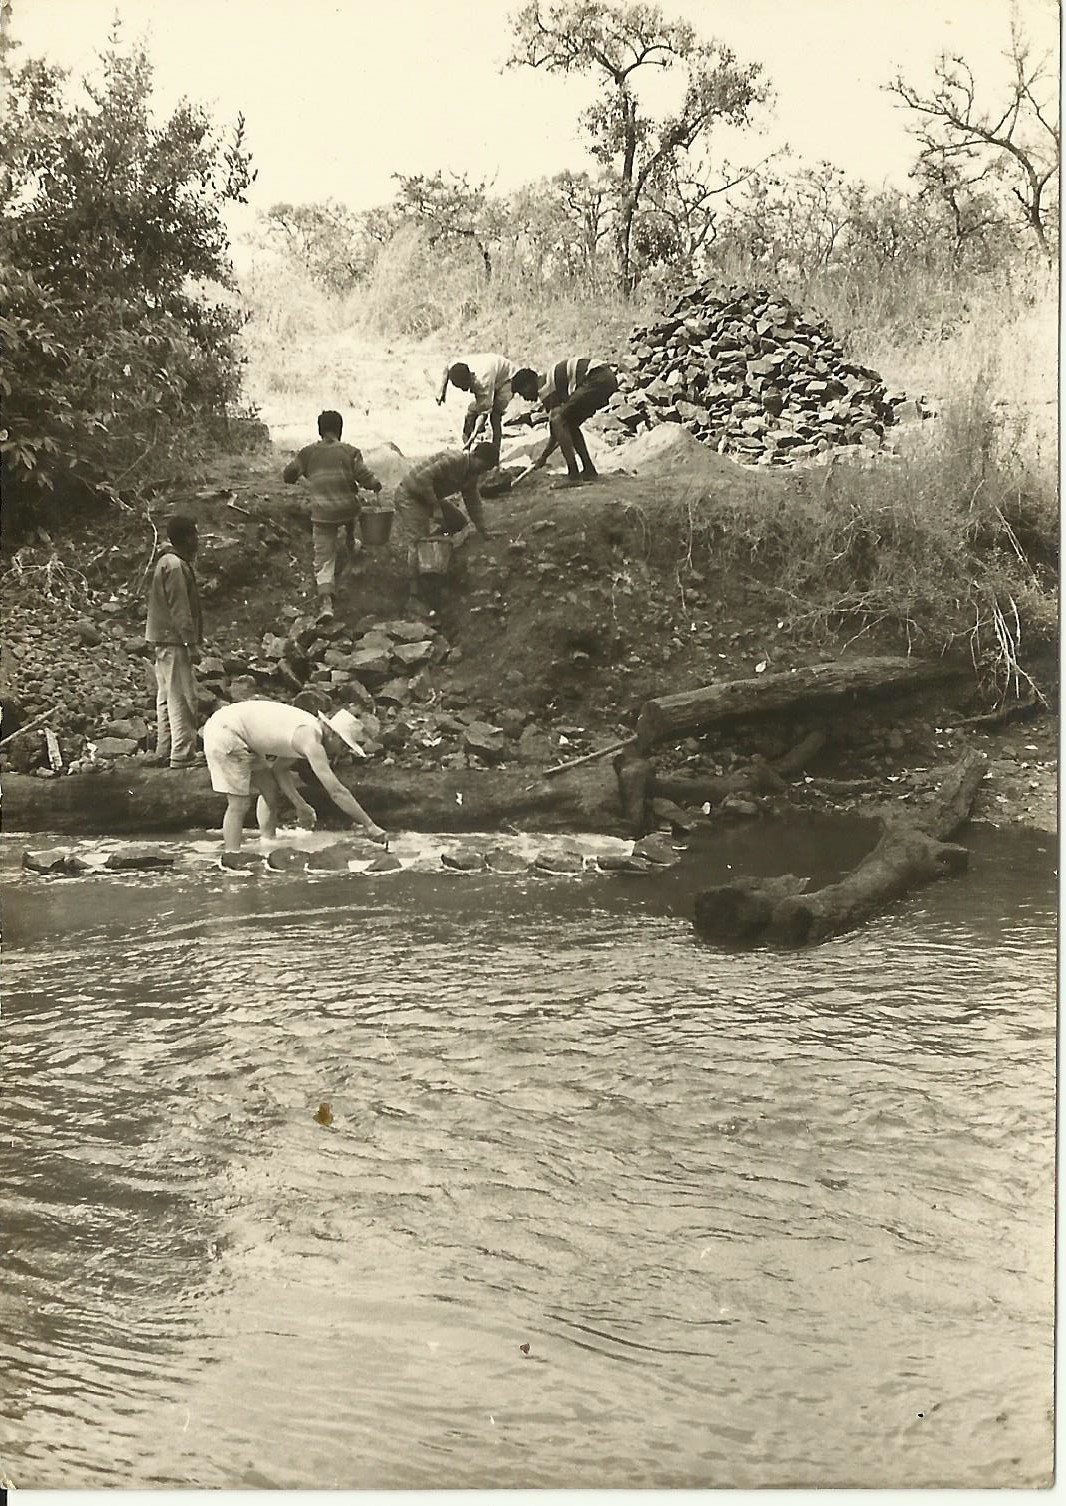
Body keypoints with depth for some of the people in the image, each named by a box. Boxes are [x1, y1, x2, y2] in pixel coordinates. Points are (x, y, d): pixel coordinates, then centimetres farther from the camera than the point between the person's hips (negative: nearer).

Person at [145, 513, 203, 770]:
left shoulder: (167, 562, 17)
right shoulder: (175, 565, -15)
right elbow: (179, 609, -19)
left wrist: (191, 640, 20)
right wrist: (192, 643, -19)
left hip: (163, 640, 11)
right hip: (174, 641, -11)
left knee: (167, 697, 14)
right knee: (183, 698, -9)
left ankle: (164, 752, 19)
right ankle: (182, 755, -8)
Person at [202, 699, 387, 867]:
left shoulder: (311, 730, 6)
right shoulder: (310, 740, -22)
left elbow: (280, 769, 12)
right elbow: (336, 791, -25)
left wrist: (301, 805, 3)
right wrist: (369, 826, -21)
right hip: (224, 732, -10)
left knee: (271, 792, 13)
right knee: (239, 803, -12)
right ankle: (230, 860, -9)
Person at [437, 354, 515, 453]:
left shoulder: (484, 380, -46)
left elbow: (484, 412, -41)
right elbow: (447, 369, 1)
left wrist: (473, 437, -44)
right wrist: (442, 392, -5)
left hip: (505, 378, -7)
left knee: (494, 415, -21)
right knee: (471, 411, -6)